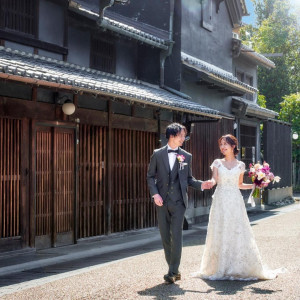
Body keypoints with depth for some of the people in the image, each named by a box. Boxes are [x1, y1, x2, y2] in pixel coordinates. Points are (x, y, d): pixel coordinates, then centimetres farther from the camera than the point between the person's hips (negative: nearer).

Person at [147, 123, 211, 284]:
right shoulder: (157, 154, 4)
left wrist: (201, 184, -6)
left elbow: (189, 178, 12)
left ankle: (173, 272, -3)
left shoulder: (186, 156, 6)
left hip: (178, 201, -1)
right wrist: (155, 194, -7)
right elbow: (150, 176, 6)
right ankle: (173, 269, 19)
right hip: (162, 201, 1)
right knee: (165, 237, 7)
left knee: (176, 236, -7)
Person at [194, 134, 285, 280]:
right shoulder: (217, 163, 7)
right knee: (220, 233, -3)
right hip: (220, 201, 0)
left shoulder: (240, 165, 10)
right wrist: (210, 182, -27)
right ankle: (220, 268, 2)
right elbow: (214, 179, -6)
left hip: (235, 202, 1)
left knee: (238, 233, -3)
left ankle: (239, 268, 4)